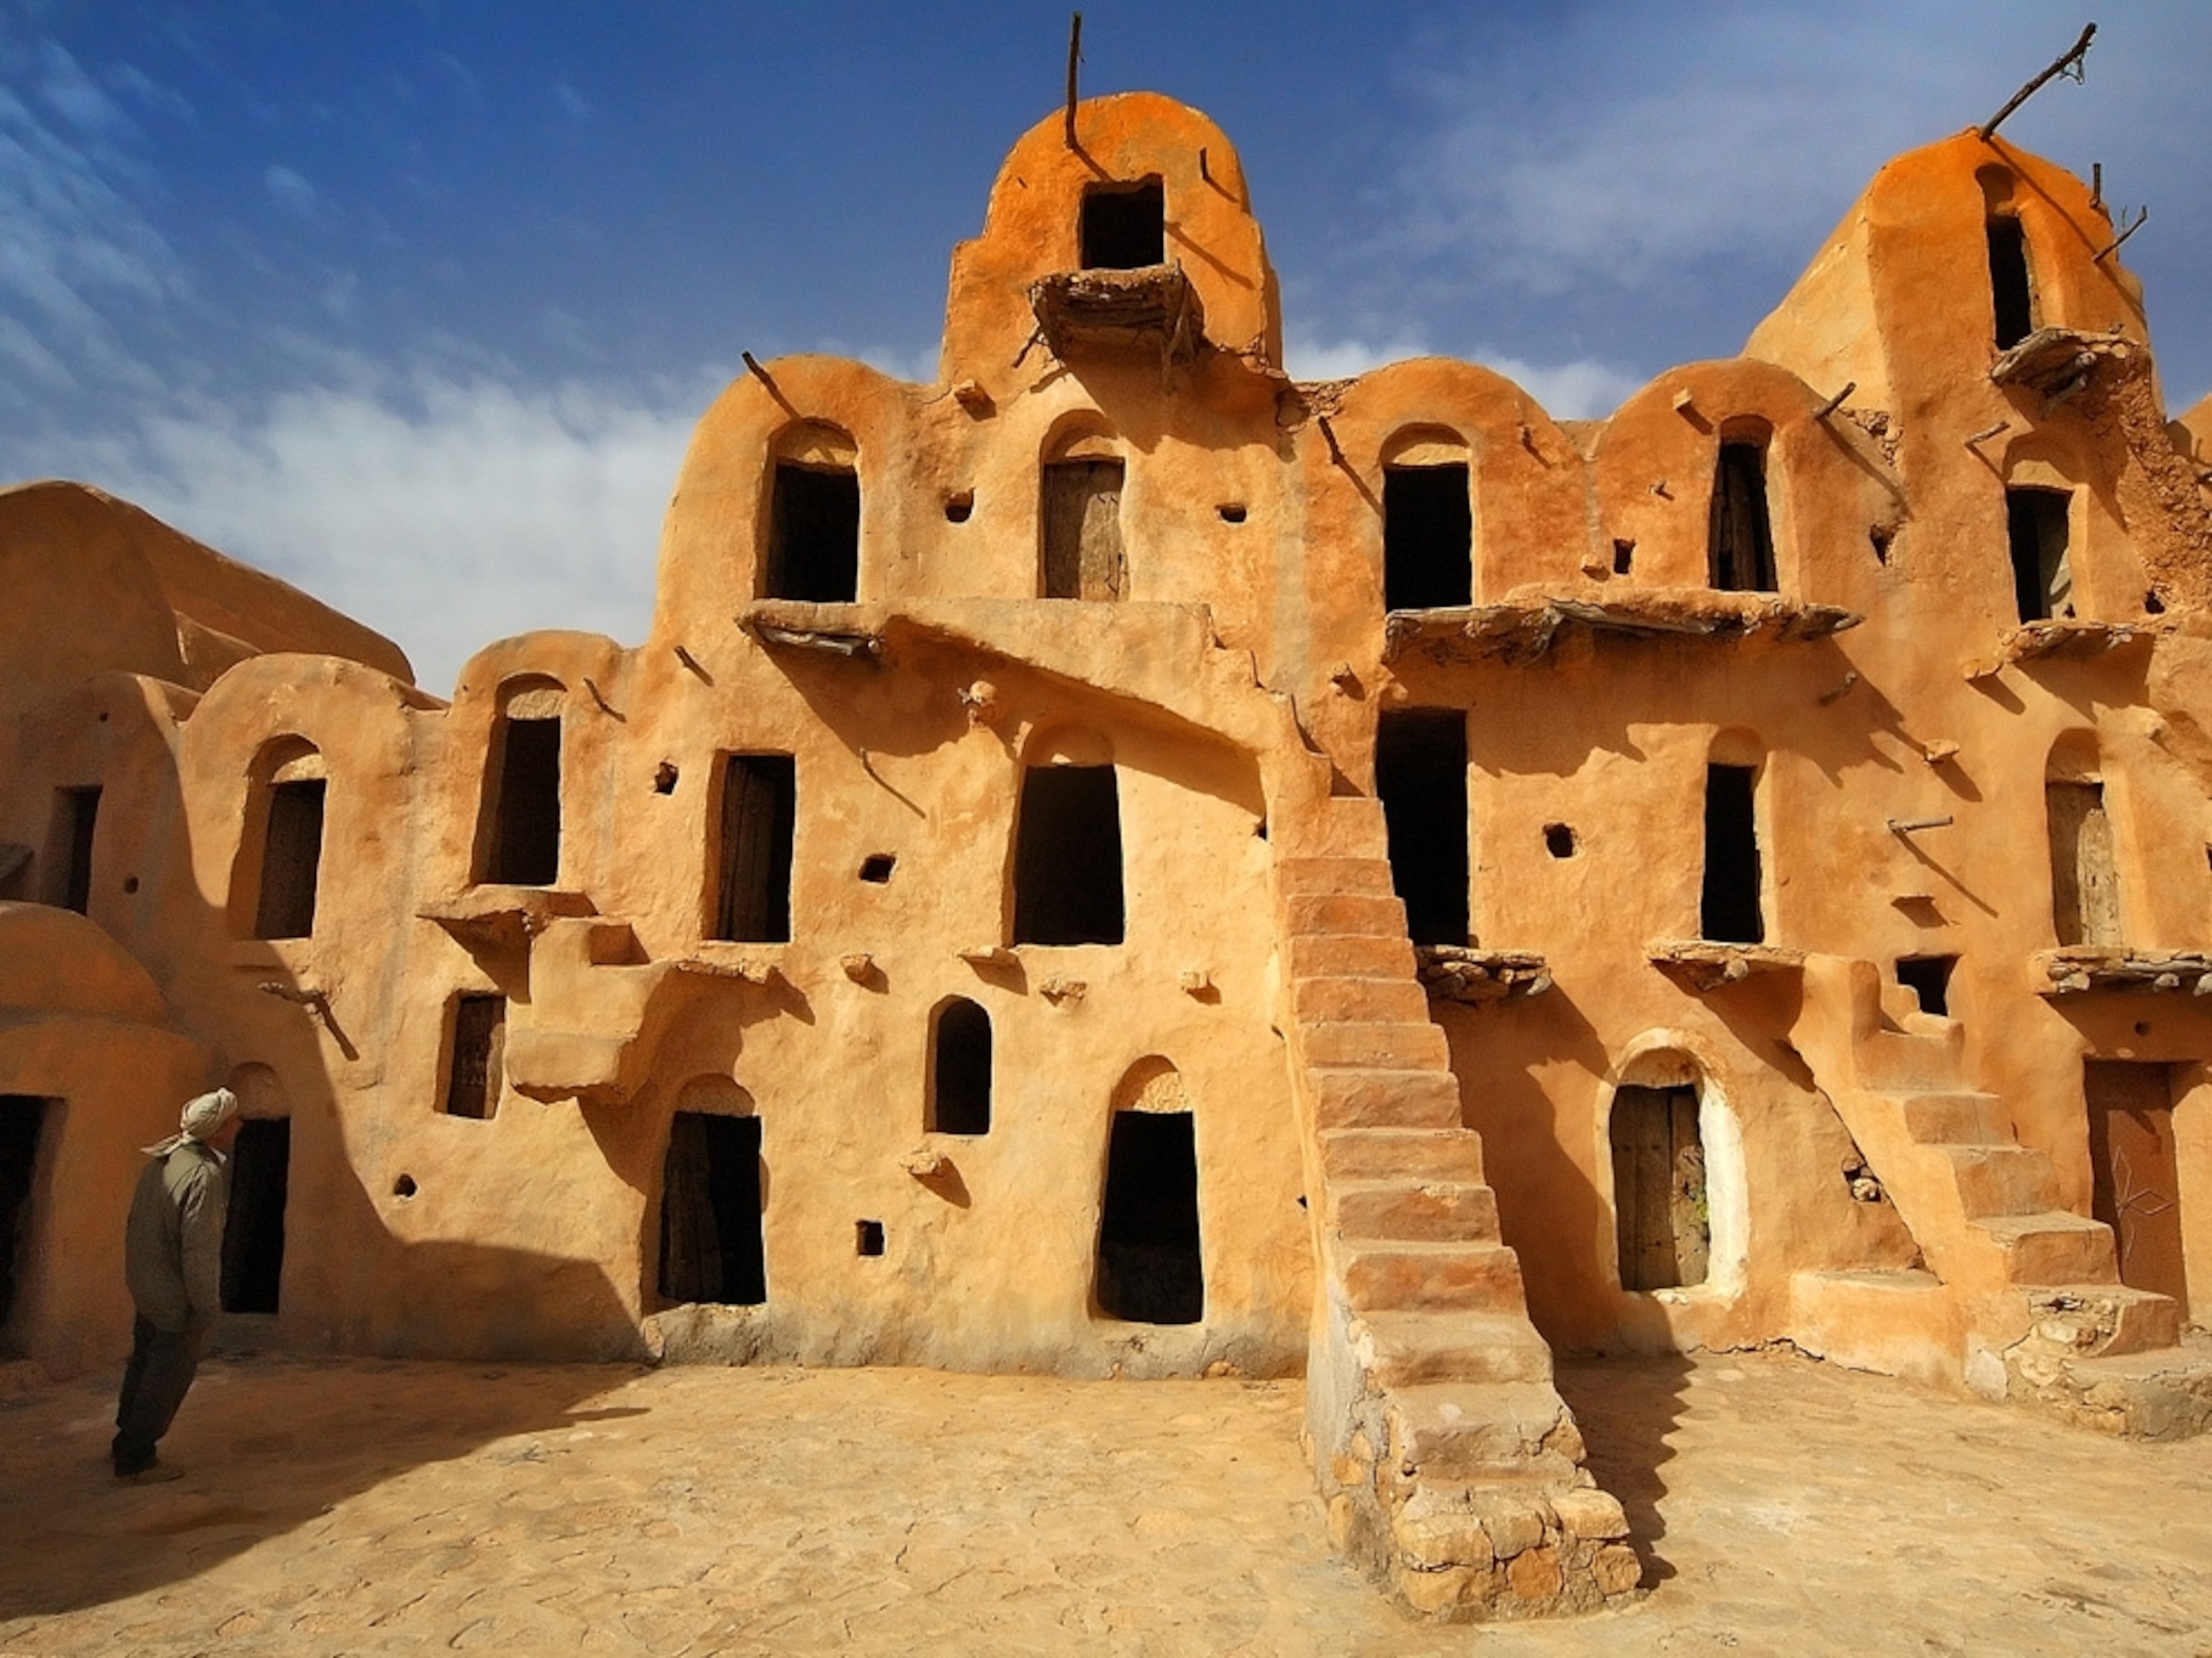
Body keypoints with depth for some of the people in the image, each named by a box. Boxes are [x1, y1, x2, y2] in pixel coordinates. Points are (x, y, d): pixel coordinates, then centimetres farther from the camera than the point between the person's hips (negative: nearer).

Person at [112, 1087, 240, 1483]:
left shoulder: (164, 1160, 2)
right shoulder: (203, 1174, -26)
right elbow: (198, 1248, -25)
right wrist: (207, 1305, -19)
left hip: (146, 1287, 9)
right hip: (177, 1297, -9)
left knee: (145, 1364, 24)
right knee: (167, 1379, 6)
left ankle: (128, 1442, 38)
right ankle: (135, 1459, 15)